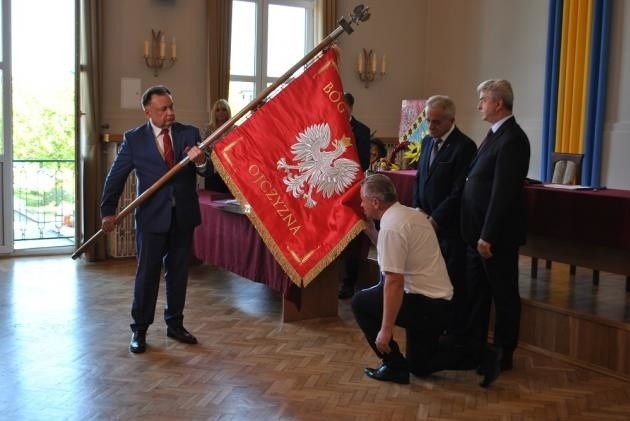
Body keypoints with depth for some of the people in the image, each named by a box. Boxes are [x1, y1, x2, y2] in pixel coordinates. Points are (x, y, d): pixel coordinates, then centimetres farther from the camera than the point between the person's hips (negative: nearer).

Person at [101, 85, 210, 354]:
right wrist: (108, 212, 0)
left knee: (178, 272, 13)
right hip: (151, 216, -2)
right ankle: (139, 330, 14)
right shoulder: (134, 139, -3)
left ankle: (175, 324, 27)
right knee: (147, 273, 2)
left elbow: (207, 172, -5)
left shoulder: (189, 133, 1)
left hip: (183, 215, 3)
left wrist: (200, 161, -28)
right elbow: (116, 176, 2)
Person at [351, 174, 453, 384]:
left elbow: (394, 282, -24)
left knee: (361, 302, 4)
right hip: (441, 301, 10)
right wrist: (371, 231, 16)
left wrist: (386, 329, -20)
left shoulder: (391, 226, -19)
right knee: (419, 366, 24)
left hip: (424, 305, -10)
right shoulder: (411, 213, 10)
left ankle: (395, 366, 5)